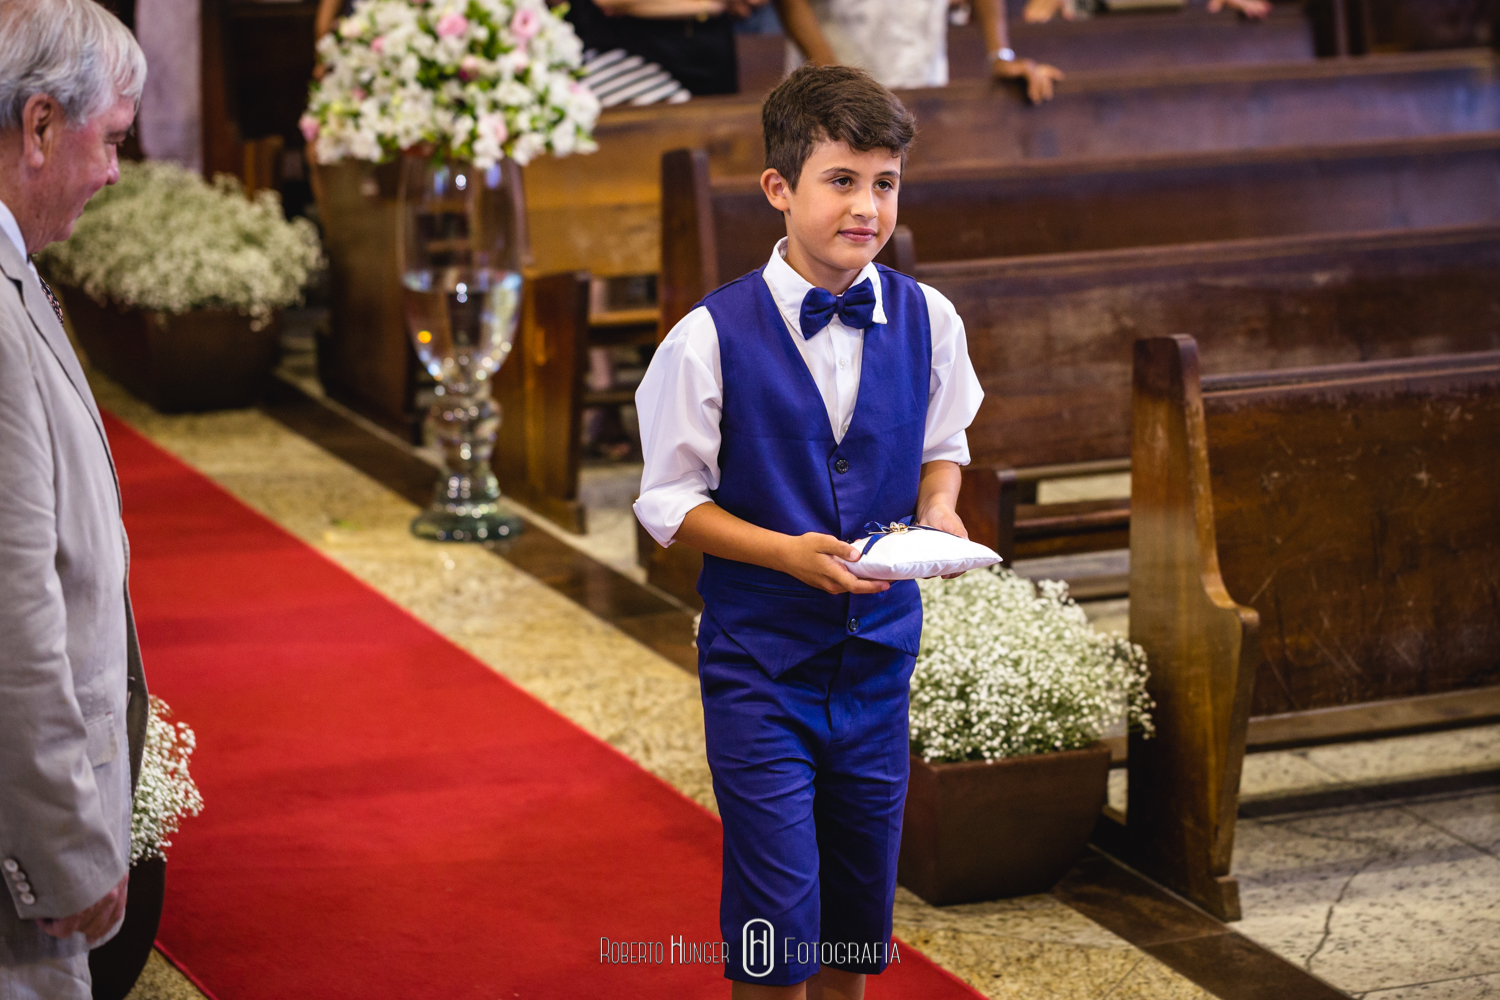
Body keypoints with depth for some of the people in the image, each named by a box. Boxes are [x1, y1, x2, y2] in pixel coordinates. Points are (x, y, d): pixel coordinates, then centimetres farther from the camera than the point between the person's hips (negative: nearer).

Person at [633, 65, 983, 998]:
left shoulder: (926, 319, -2)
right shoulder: (713, 336, -13)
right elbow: (670, 502, -6)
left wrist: (937, 510, -8)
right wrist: (788, 553, -19)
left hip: (878, 651, 4)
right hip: (759, 659, -4)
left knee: (857, 919, 13)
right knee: (776, 922, -4)